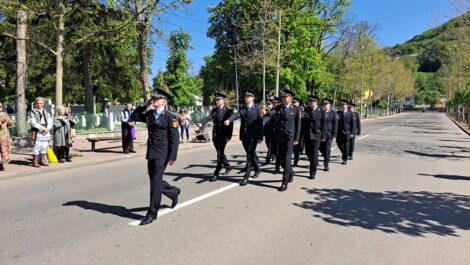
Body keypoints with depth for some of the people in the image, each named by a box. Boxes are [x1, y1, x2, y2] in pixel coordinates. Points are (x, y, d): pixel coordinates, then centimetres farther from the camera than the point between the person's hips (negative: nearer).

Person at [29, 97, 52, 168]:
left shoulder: (46, 112, 18)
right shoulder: (33, 112, 2)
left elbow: (50, 122, 10)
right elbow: (33, 123, -9)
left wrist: (47, 129, -8)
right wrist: (43, 128, -13)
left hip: (46, 132, 5)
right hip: (37, 132, -5)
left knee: (44, 147, 7)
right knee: (37, 147, -8)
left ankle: (43, 160, 18)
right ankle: (35, 162, -1)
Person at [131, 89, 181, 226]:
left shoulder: (170, 117, -8)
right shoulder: (150, 114, 11)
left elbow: (175, 138, -10)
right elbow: (134, 117, 20)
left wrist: (172, 157, -15)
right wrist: (144, 105, 9)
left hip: (162, 154, -7)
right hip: (151, 153, 7)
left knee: (155, 182, -4)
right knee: (155, 181, 15)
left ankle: (152, 213, 6)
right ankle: (174, 192, 40)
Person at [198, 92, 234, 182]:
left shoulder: (228, 111, -5)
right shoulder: (214, 110, 11)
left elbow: (230, 124, -10)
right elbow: (209, 117, -5)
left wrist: (228, 136, -18)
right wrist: (201, 123, -25)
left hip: (223, 136, -6)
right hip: (215, 135, 6)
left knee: (220, 154, -6)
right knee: (220, 153, 16)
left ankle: (216, 174, -3)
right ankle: (228, 166, 37)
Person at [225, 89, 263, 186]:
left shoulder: (257, 109, -2)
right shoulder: (242, 108, 10)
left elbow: (260, 123, -4)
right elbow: (236, 115, -9)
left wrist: (260, 137, -8)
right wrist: (229, 120, -31)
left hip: (253, 136, -5)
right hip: (244, 135, 5)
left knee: (250, 156, -6)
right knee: (251, 154, 18)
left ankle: (246, 177, -4)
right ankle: (257, 169, 40)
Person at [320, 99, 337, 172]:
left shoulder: (333, 113, 3)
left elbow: (335, 124, 1)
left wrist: (334, 134, -3)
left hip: (329, 134, -1)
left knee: (327, 149, -4)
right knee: (321, 148, 6)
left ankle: (326, 165, 5)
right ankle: (326, 158, 35)